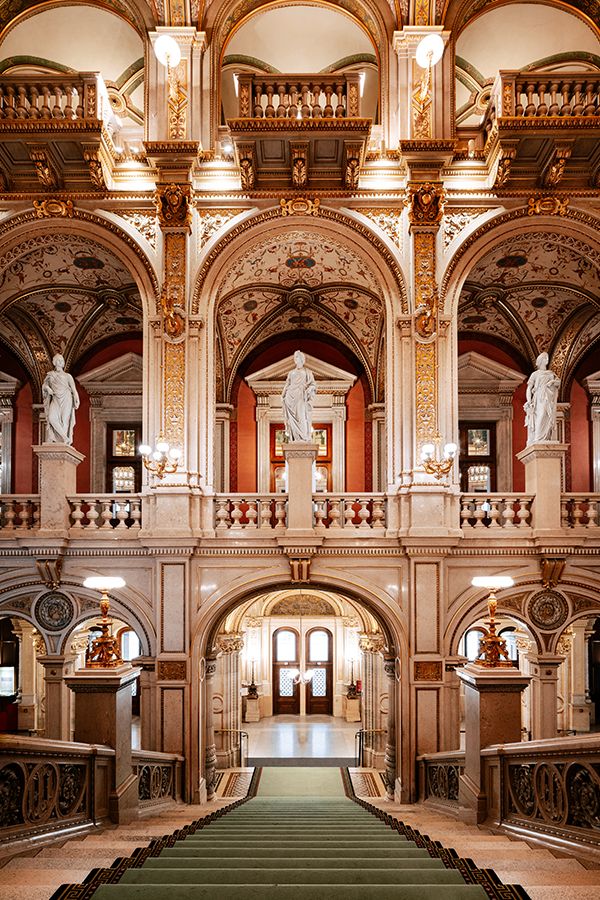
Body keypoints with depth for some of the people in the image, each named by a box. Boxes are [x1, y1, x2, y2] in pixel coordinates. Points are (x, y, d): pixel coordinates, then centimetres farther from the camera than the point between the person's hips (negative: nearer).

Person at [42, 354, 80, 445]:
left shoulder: (67, 376, 6)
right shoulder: (50, 375, 13)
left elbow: (74, 389, 0)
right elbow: (44, 385, 23)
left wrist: (76, 401, -14)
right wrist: (47, 388, -1)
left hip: (66, 400, -2)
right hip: (55, 400, 2)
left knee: (64, 420, -10)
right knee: (52, 418, -20)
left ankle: (65, 442, -7)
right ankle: (65, 438, -17)